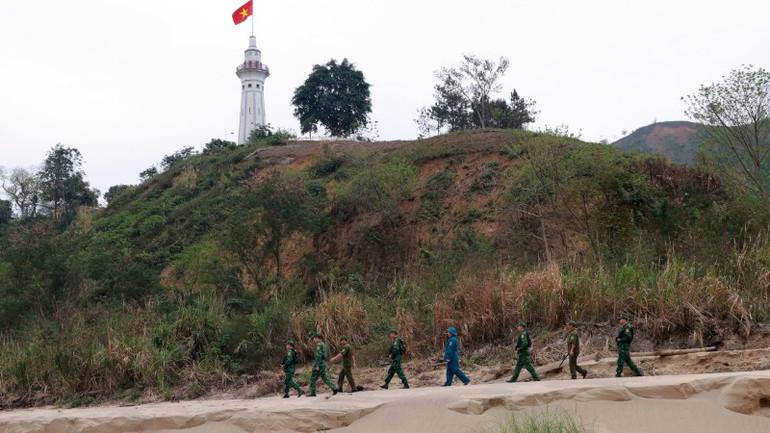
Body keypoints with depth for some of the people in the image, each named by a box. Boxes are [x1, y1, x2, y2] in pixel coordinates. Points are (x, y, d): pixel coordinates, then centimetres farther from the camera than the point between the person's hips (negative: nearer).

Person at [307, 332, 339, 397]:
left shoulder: (319, 344, -12)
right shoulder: (323, 344, 20)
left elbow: (319, 355, -22)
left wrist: (317, 365, -24)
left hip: (319, 364, -10)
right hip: (323, 363, 10)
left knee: (313, 378, -1)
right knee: (325, 378, 8)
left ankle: (312, 393, 3)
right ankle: (334, 389, -1)